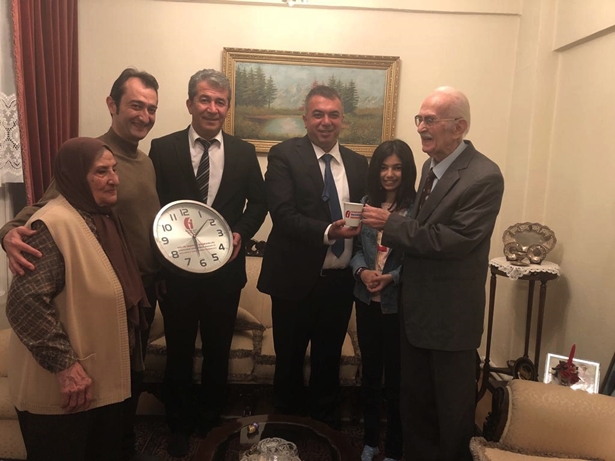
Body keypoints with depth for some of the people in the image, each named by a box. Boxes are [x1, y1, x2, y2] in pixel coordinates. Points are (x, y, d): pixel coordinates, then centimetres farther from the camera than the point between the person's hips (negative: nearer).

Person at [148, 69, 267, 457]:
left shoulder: (244, 152, 2)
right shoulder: (162, 148, -2)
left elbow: (259, 202, 6)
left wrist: (240, 233, -10)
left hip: (225, 267, 2)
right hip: (176, 267, -1)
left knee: (219, 350, 17)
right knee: (179, 351, 15)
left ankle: (211, 422, 39)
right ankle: (179, 426, 37)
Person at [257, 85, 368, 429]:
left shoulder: (358, 163, 8)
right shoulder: (284, 155, -6)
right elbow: (283, 215, -17)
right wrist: (328, 232, -30)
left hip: (341, 281, 4)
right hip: (296, 279, -3)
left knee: (329, 359, 19)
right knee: (290, 359, 15)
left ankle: (326, 421, 41)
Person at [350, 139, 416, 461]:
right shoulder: (365, 203, 5)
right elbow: (355, 247, 5)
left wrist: (391, 278, -22)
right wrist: (362, 271, -14)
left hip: (400, 303, -4)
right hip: (367, 299, 4)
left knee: (395, 376, 9)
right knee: (369, 372, 17)